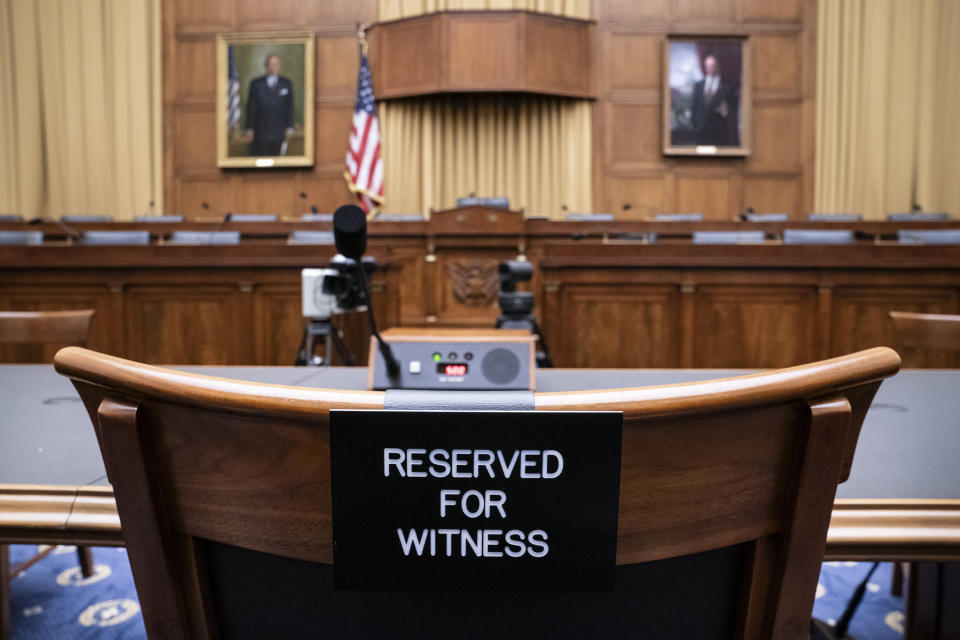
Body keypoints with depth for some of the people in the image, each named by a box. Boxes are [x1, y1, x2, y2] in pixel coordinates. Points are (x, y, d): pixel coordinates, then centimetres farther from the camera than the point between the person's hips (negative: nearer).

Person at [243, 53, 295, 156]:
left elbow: (289, 107, 5)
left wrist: (289, 128, 0)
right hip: (259, 131, -1)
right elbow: (251, 108, 2)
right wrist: (249, 129, -2)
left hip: (278, 132, 1)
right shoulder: (255, 83, 2)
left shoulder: (287, 84, 5)